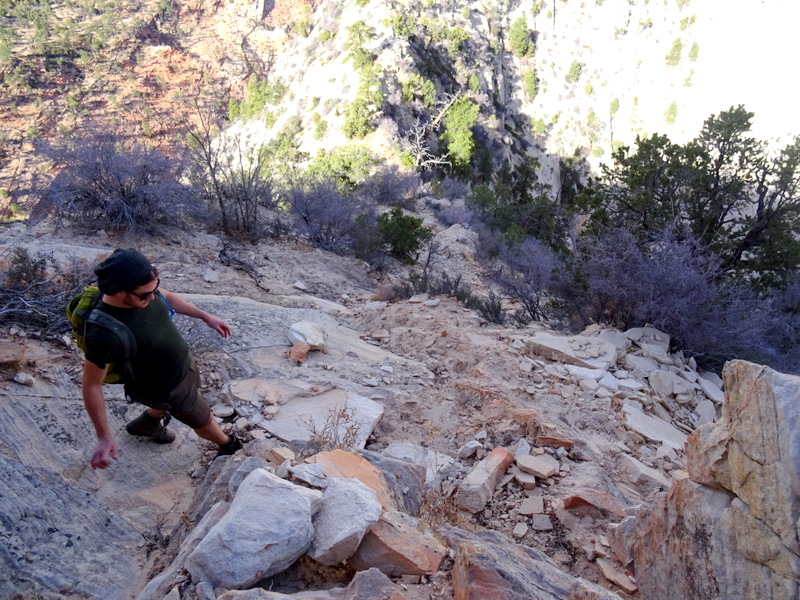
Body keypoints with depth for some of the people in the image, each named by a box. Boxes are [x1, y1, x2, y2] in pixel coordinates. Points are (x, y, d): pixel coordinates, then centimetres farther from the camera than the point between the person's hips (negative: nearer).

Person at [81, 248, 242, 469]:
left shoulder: (143, 289, -22)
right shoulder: (104, 334, -41)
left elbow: (167, 297, 2)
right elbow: (92, 385, -28)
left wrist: (205, 316, 7)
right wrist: (104, 438, -28)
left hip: (183, 362, 6)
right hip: (165, 388, -6)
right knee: (203, 420, 21)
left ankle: (145, 424, 65)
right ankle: (228, 445, 53)